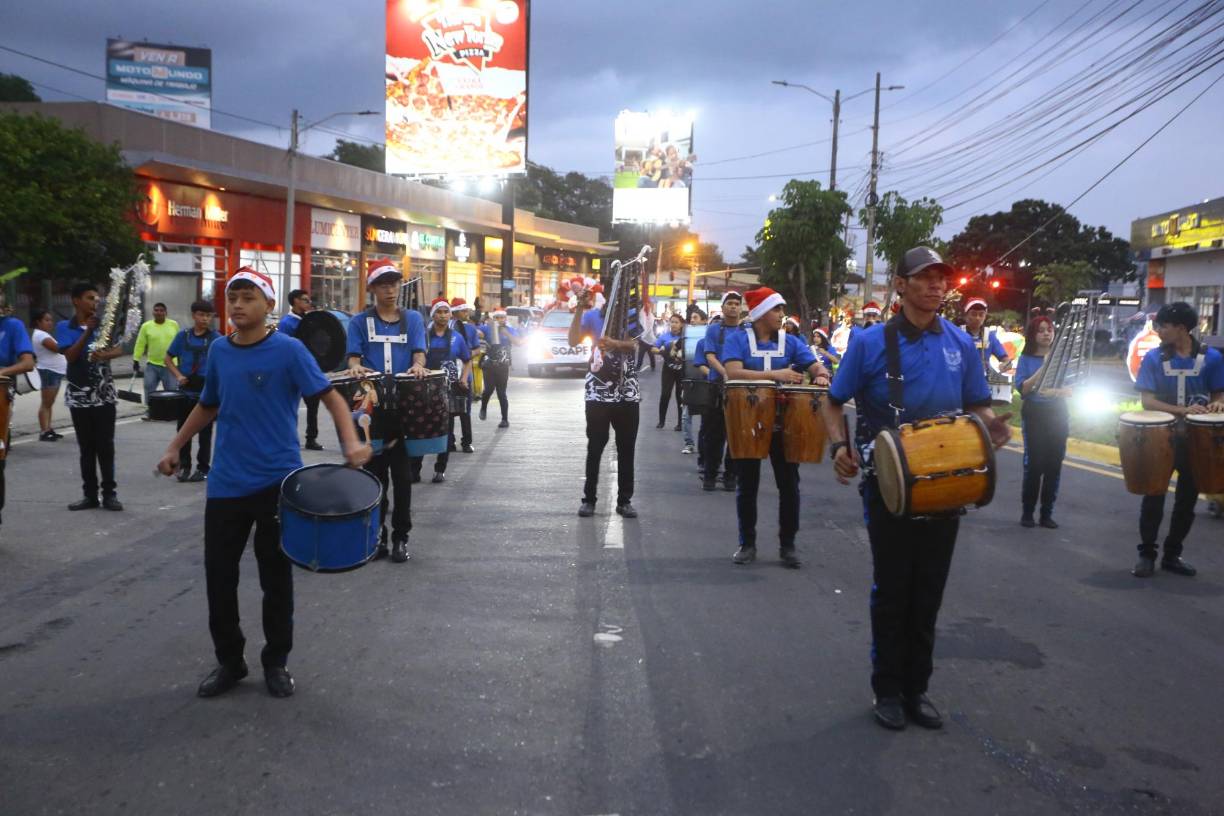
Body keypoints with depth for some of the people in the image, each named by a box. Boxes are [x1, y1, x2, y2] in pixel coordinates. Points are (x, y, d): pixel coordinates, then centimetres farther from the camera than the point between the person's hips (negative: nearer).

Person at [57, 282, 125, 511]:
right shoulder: (64, 327, 1)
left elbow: (119, 349, -9)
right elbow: (70, 356, -11)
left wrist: (105, 355, -31)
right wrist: (88, 332, -18)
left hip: (104, 394, 0)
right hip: (79, 395, 0)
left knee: (106, 446, 1)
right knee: (86, 447, 7)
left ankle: (110, 493, 7)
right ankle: (90, 494, 14)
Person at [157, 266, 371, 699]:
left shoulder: (288, 350, -9)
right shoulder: (218, 351, 6)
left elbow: (329, 396, -13)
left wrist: (351, 441, -29)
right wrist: (175, 446, 18)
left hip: (278, 482, -4)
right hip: (226, 483, 4)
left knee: (276, 577, 7)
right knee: (218, 574, 7)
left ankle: (277, 661, 23)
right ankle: (229, 660, 25)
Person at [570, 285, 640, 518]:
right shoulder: (593, 315, 4)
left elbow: (632, 343, -14)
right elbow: (573, 341, -7)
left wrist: (613, 344, -35)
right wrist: (579, 309, -13)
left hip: (627, 393, 1)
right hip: (598, 392, -1)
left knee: (626, 448, 5)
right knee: (595, 447, 3)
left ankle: (624, 500, 14)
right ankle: (589, 498, 11)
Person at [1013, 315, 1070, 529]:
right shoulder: (1026, 359, -1)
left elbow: (1070, 390, 5)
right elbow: (1022, 388, -12)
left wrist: (1057, 391, -17)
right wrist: (1043, 368, -18)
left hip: (1058, 415, 3)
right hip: (1034, 415, -3)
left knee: (1054, 465, 2)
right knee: (1034, 464, -7)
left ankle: (1047, 513, 9)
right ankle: (1027, 512, 3)